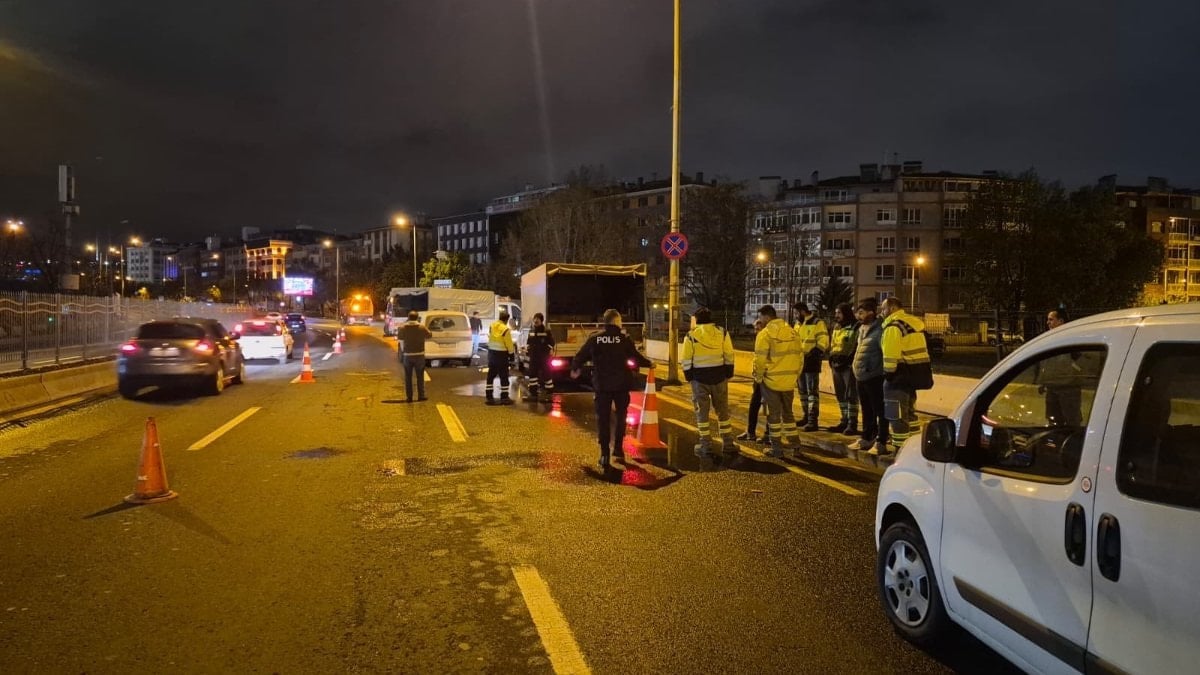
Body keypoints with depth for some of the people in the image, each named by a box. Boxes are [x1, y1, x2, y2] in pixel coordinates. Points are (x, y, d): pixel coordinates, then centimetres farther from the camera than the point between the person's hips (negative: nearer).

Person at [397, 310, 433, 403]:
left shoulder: (403, 327, -6)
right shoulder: (422, 327, -8)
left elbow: (399, 338, 9)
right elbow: (429, 335, 6)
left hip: (407, 355, 0)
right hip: (419, 355, 0)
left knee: (408, 377, 9)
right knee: (420, 377, 10)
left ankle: (409, 397, 7)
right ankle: (421, 396, 8)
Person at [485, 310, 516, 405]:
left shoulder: (491, 326, 1)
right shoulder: (505, 329, -18)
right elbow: (509, 344, -12)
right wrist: (512, 354, 0)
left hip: (491, 352, 6)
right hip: (501, 354, -6)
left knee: (491, 375, 11)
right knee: (504, 376, 3)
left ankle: (489, 397, 12)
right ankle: (504, 398, 5)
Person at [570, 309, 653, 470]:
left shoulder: (594, 338, -2)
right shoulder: (624, 339, -6)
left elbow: (580, 356, 3)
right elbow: (636, 357, -2)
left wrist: (575, 369, 23)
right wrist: (649, 364, 18)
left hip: (601, 385, 1)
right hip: (621, 384, 0)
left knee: (603, 419, 5)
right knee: (620, 415, 18)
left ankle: (604, 454, 1)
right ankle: (618, 447, 14)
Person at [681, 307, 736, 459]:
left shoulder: (691, 335, -5)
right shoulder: (722, 333, 1)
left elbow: (686, 360, -5)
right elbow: (729, 356, 1)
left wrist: (689, 377, 5)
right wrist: (729, 374, 8)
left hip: (699, 378, -2)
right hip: (719, 376, 2)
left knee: (702, 412, 7)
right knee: (723, 410, 14)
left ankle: (705, 447, 8)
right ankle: (728, 445, 17)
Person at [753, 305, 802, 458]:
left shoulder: (765, 333, -13)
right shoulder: (791, 331, 6)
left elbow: (760, 359, -15)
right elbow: (798, 355, 9)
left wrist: (758, 376, -1)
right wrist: (795, 375, 17)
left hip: (771, 380, -5)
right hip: (789, 381, 6)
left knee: (774, 414, 5)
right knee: (787, 412, 19)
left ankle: (777, 448, 9)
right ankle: (795, 444, 22)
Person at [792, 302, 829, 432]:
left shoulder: (817, 323, -8)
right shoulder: (798, 324, 16)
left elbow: (823, 342, -15)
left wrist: (814, 353, -23)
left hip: (811, 362, -8)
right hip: (799, 361, 8)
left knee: (812, 391, -9)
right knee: (803, 391, 14)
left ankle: (813, 420, -10)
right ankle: (806, 416, 25)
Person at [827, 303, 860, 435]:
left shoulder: (856, 327, -9)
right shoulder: (836, 327, 17)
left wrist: (849, 360, -19)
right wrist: (831, 358, 14)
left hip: (849, 366, -8)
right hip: (836, 365, 8)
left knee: (851, 395, -5)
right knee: (840, 395, 13)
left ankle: (852, 424, -1)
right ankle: (844, 421, 22)